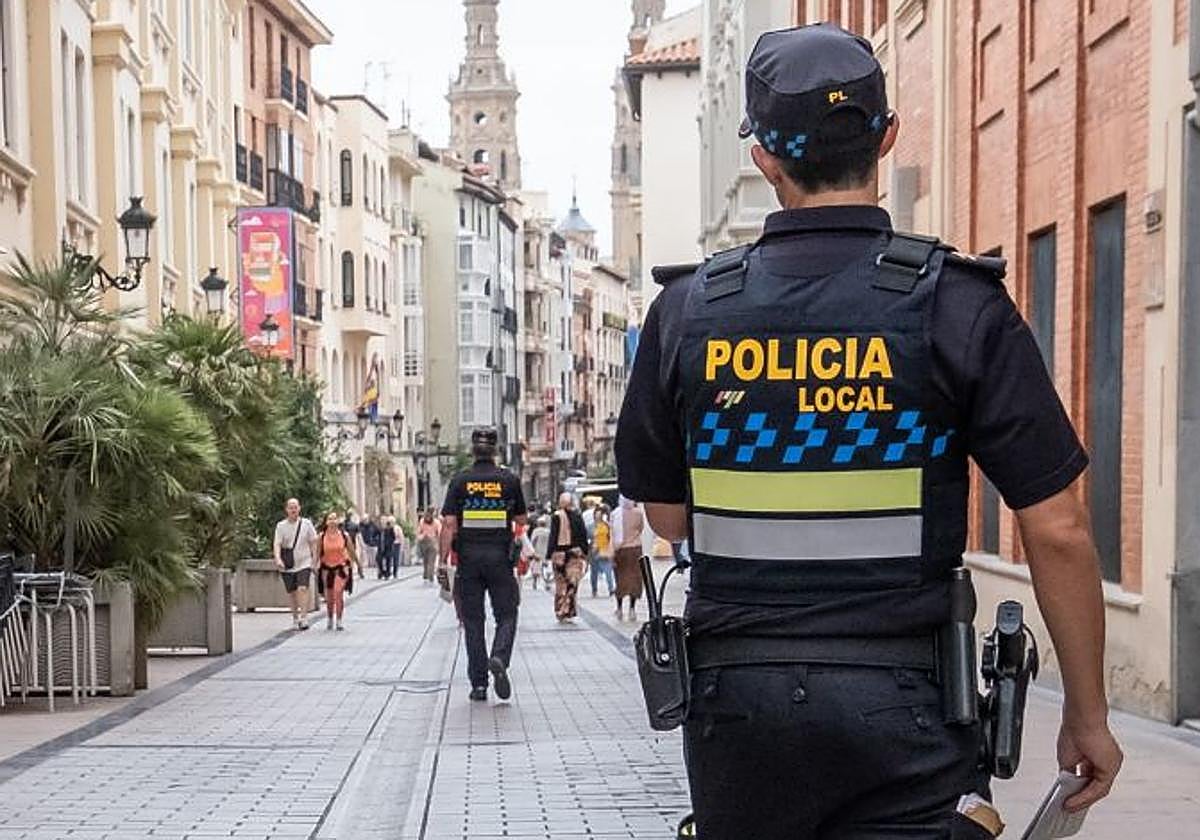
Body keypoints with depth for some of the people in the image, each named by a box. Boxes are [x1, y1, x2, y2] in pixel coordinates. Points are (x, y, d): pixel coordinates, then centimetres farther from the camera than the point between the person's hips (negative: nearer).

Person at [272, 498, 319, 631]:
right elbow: (277, 544, -8)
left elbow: (313, 542, 8)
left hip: (304, 563, -1)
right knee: (292, 593, 9)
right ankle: (295, 618, 25)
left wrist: (314, 558, 2)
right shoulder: (281, 526, -1)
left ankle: (303, 618, -19)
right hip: (287, 565, 1)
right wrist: (278, 559, -24)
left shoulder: (306, 524, 1)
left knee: (303, 589, -17)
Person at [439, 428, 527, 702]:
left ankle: (478, 683, 7)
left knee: (472, 620, 8)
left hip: (468, 559, 1)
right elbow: (521, 520, 8)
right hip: (500, 557, -1)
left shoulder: (460, 481, -1)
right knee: (506, 615, 9)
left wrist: (443, 560, -4)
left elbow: (449, 524, -7)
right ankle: (499, 657, -19)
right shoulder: (510, 480, -1)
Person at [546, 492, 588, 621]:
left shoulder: (556, 516, -6)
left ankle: (560, 612, 9)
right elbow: (584, 534, 4)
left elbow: (552, 536, -6)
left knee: (561, 584, 8)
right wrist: (585, 553, 12)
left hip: (560, 552, -1)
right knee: (572, 582, 0)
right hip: (575, 552, 1)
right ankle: (569, 612, -8)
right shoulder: (578, 516, 1)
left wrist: (550, 555, -3)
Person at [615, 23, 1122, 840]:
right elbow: (1057, 530, -8)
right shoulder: (959, 305, -7)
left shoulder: (689, 310, -1)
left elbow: (666, 514, 9)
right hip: (900, 707, -3)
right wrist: (1088, 713, 1)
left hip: (737, 696, 3)